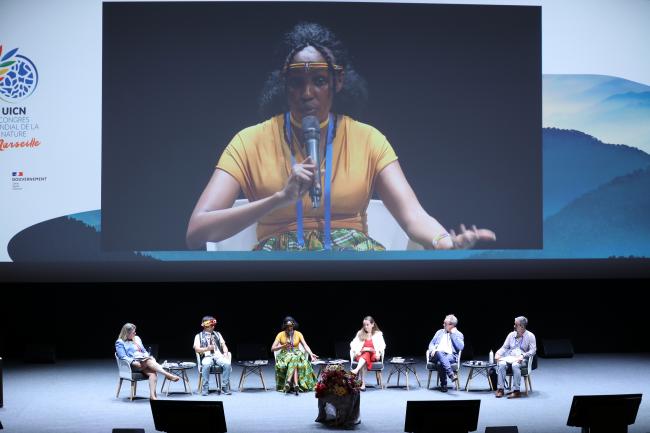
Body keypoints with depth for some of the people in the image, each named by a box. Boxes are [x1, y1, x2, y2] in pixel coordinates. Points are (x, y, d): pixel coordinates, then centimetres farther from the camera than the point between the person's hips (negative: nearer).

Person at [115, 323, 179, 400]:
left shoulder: (137, 339, 25)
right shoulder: (120, 343, 5)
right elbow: (123, 357, -7)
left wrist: (151, 357, 6)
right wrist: (134, 362, -22)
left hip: (144, 360, 6)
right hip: (133, 364, -6)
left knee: (152, 372, -29)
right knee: (149, 362, -34)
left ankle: (152, 395, -44)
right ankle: (168, 375, -47)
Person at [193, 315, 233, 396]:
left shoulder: (217, 334, 24)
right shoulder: (199, 336, 13)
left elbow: (223, 345, 17)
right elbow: (197, 349, 1)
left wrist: (225, 353, -5)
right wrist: (207, 348, -17)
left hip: (218, 356, 3)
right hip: (207, 357, -3)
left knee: (227, 363, -31)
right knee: (206, 365, -40)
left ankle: (225, 387, -24)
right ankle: (205, 389, -30)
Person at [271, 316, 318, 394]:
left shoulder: (298, 334, 7)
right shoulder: (281, 335, 3)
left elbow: (305, 346, -3)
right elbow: (272, 348, -2)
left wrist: (311, 354, -22)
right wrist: (283, 346, -18)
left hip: (297, 355, 1)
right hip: (284, 355, -1)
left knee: (294, 360, -37)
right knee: (294, 360, -36)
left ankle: (288, 381, -51)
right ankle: (296, 385, -49)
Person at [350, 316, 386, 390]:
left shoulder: (378, 334, 15)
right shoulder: (360, 333, 19)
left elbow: (382, 345, 4)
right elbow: (353, 343, 11)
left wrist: (378, 352, -17)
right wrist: (355, 351, -10)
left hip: (373, 355, -1)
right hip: (361, 354, 1)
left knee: (366, 354, -38)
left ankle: (356, 370, -63)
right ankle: (363, 384, -50)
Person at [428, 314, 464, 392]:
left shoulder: (459, 334, 14)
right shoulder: (440, 332, 25)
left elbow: (460, 347, -3)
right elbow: (431, 343, 20)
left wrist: (453, 334, -2)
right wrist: (433, 350, -4)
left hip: (450, 356, -2)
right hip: (437, 354, 2)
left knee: (440, 363, -39)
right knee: (439, 353, -38)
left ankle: (443, 385, -35)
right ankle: (451, 374, -52)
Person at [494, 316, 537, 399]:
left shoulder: (530, 336, 3)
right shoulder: (511, 335, 16)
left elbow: (533, 350, -6)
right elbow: (504, 347, 16)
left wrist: (523, 356, -22)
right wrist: (498, 353, -4)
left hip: (521, 359, -4)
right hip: (509, 357, 4)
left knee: (515, 365, -39)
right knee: (501, 364, -30)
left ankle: (516, 390, -36)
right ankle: (500, 389, -31)